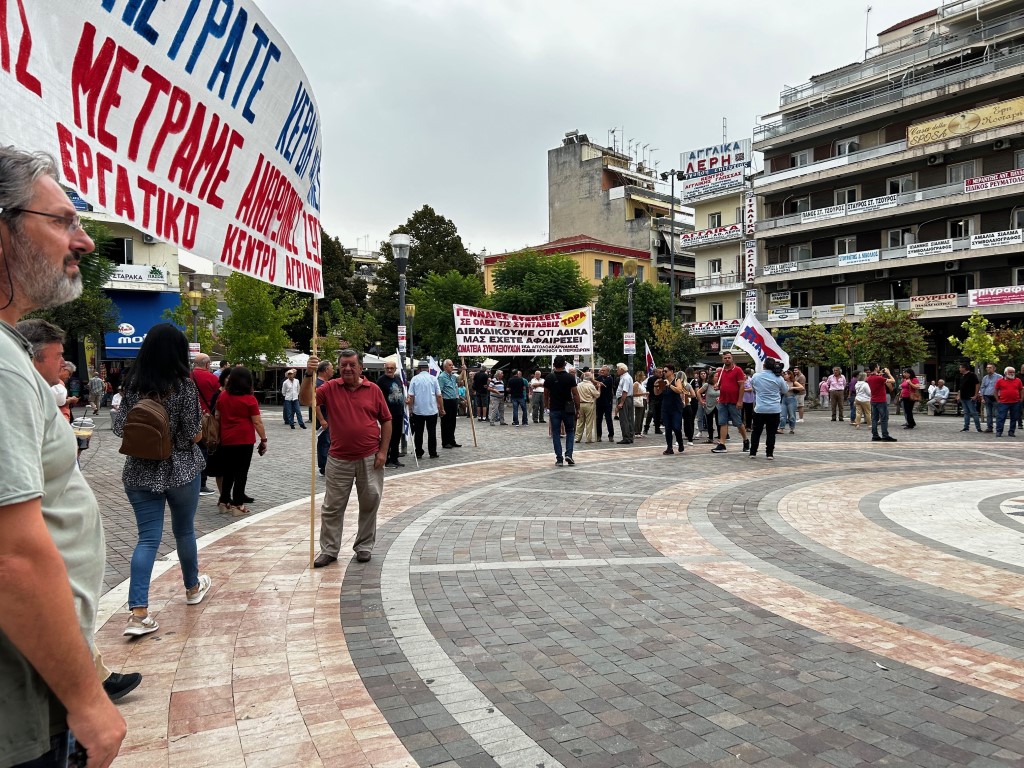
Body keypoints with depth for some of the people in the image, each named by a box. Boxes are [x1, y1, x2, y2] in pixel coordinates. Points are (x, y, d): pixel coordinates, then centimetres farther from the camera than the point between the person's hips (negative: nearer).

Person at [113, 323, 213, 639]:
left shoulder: (133, 385, -2)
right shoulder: (184, 385, -15)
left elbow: (120, 428, 3)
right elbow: (194, 435, -14)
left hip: (139, 473, 3)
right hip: (181, 471, -3)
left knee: (148, 538, 5)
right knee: (184, 531, 17)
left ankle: (138, 613, -5)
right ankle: (193, 587, 38)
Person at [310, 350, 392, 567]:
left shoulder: (374, 390, 0)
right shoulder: (331, 388, 1)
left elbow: (386, 421, 4)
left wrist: (383, 451, -3)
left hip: (370, 459, 0)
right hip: (339, 459, 0)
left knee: (370, 504, 9)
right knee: (332, 507, 7)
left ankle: (364, 546, 25)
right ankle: (329, 550, 19)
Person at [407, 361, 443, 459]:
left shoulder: (415, 378, -1)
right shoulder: (433, 379, -1)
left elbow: (411, 396, -3)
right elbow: (439, 396, -2)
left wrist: (410, 409, 5)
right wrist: (442, 409, 6)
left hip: (418, 410, 0)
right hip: (432, 410, 0)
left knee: (418, 433, 8)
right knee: (432, 432, 5)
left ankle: (418, 453, 10)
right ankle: (432, 453, 6)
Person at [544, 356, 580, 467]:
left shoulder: (549, 377, -2)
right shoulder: (570, 377, -7)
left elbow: (546, 394, 6)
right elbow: (575, 394, -7)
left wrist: (546, 407, 20)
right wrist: (577, 409, 2)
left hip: (554, 409, 1)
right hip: (568, 409, -1)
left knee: (556, 434, 5)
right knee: (570, 432, 14)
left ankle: (559, 459, 3)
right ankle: (568, 454, -2)